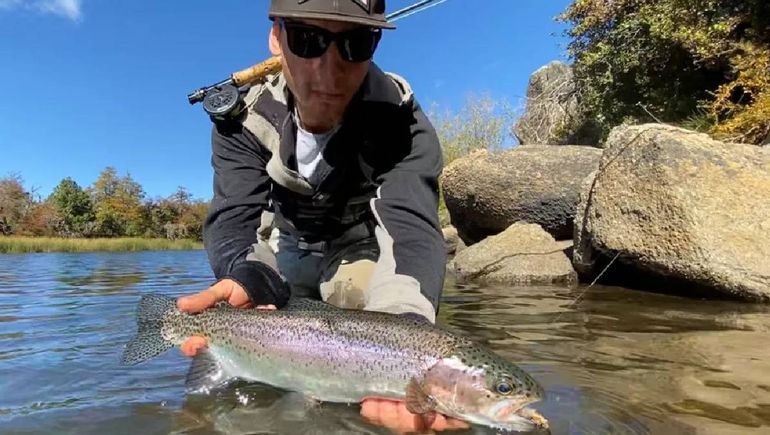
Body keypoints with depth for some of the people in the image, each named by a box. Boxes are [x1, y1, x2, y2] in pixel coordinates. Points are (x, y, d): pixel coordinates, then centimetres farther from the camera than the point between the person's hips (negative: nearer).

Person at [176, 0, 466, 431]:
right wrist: (250, 283, -56)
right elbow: (235, 218, -31)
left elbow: (410, 225, -45)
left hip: (358, 245, -2)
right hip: (281, 245, 3)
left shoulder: (398, 117, -31)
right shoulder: (246, 116, -23)